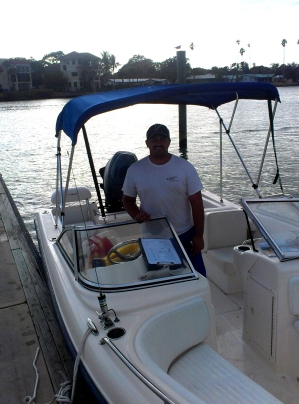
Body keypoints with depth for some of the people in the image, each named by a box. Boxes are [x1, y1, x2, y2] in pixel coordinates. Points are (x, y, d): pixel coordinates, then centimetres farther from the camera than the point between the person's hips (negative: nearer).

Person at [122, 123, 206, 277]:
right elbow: (127, 199, 6)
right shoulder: (135, 170, -4)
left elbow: (196, 202, -5)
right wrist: (136, 214, -15)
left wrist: (199, 235, -5)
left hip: (186, 235, 0)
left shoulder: (185, 167, -7)